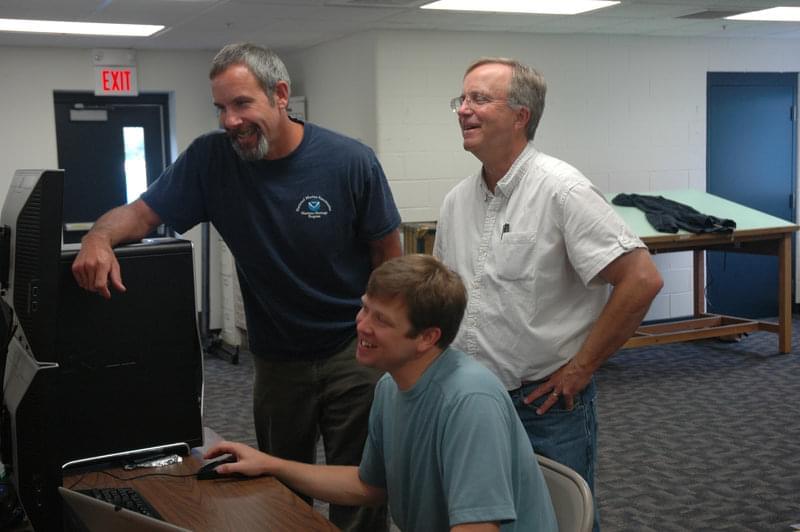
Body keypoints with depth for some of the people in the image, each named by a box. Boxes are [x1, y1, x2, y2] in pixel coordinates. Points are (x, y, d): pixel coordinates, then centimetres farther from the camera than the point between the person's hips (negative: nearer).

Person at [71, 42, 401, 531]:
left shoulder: (351, 162, -15)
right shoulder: (211, 158, -9)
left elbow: (388, 255, -6)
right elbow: (141, 213, -7)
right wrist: (100, 237, -30)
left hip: (353, 353, -2)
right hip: (277, 359, 3)